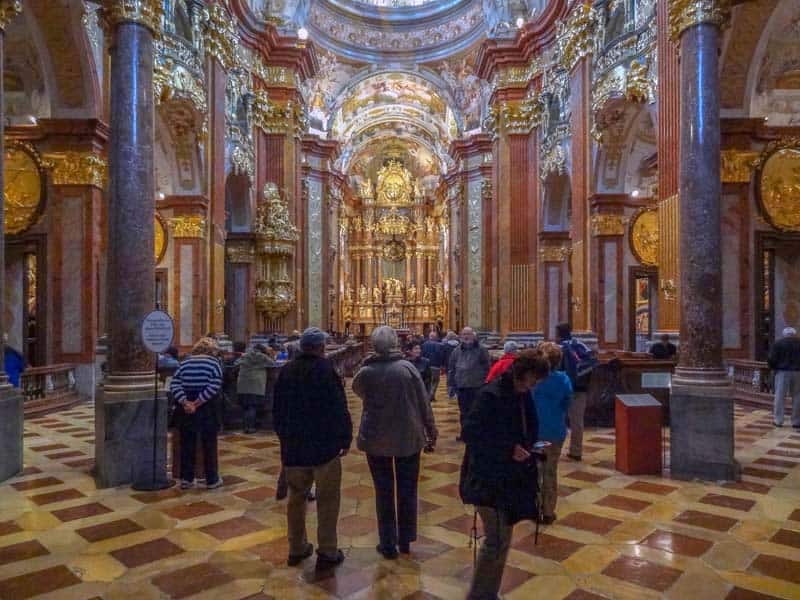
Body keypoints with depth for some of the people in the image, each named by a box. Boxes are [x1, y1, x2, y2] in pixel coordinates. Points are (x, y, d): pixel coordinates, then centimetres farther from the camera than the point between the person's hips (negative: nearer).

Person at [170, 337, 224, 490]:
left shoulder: (185, 362, 7)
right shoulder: (214, 362, -2)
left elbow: (174, 385, -6)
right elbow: (214, 386, -17)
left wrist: (186, 403, -14)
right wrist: (197, 403, -15)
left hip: (185, 408, 3)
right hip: (206, 408, -3)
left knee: (187, 443, 13)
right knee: (209, 444, 7)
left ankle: (186, 479, 20)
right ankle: (212, 479, 14)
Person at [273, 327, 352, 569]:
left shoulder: (286, 370, 5)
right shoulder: (326, 368, -14)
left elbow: (278, 409, 13)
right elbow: (339, 407, -16)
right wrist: (345, 438, -5)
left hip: (293, 446, 6)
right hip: (324, 445, -6)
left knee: (296, 497, 17)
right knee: (327, 499, 4)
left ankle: (296, 548, 26)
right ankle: (327, 552, 9)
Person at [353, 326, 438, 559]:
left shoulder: (366, 372, -10)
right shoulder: (407, 367, -12)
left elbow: (356, 390, 14)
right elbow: (424, 404, -7)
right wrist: (431, 432, 3)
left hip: (376, 439, 0)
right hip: (408, 438, 0)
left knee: (384, 492, 12)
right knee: (407, 490, 15)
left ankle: (388, 543, 19)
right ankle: (405, 540, 27)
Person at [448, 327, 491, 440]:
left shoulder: (481, 350, -4)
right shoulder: (457, 351, 8)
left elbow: (487, 367, -4)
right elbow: (451, 368, 12)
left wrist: (484, 382, -10)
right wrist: (452, 383, 6)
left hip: (476, 386, -4)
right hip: (461, 386, 4)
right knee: (464, 411, 12)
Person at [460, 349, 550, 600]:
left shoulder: (522, 395, 6)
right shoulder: (491, 394, -21)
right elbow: (470, 433, -23)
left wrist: (527, 448, 3)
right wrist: (509, 449, -23)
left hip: (510, 478, 9)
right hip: (489, 478, -9)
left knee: (501, 539, 17)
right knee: (497, 541, -5)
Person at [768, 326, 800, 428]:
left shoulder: (778, 343, -1)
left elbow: (771, 359, -8)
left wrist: (774, 368, 8)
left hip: (783, 372, -2)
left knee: (780, 396, 2)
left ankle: (778, 420, 3)